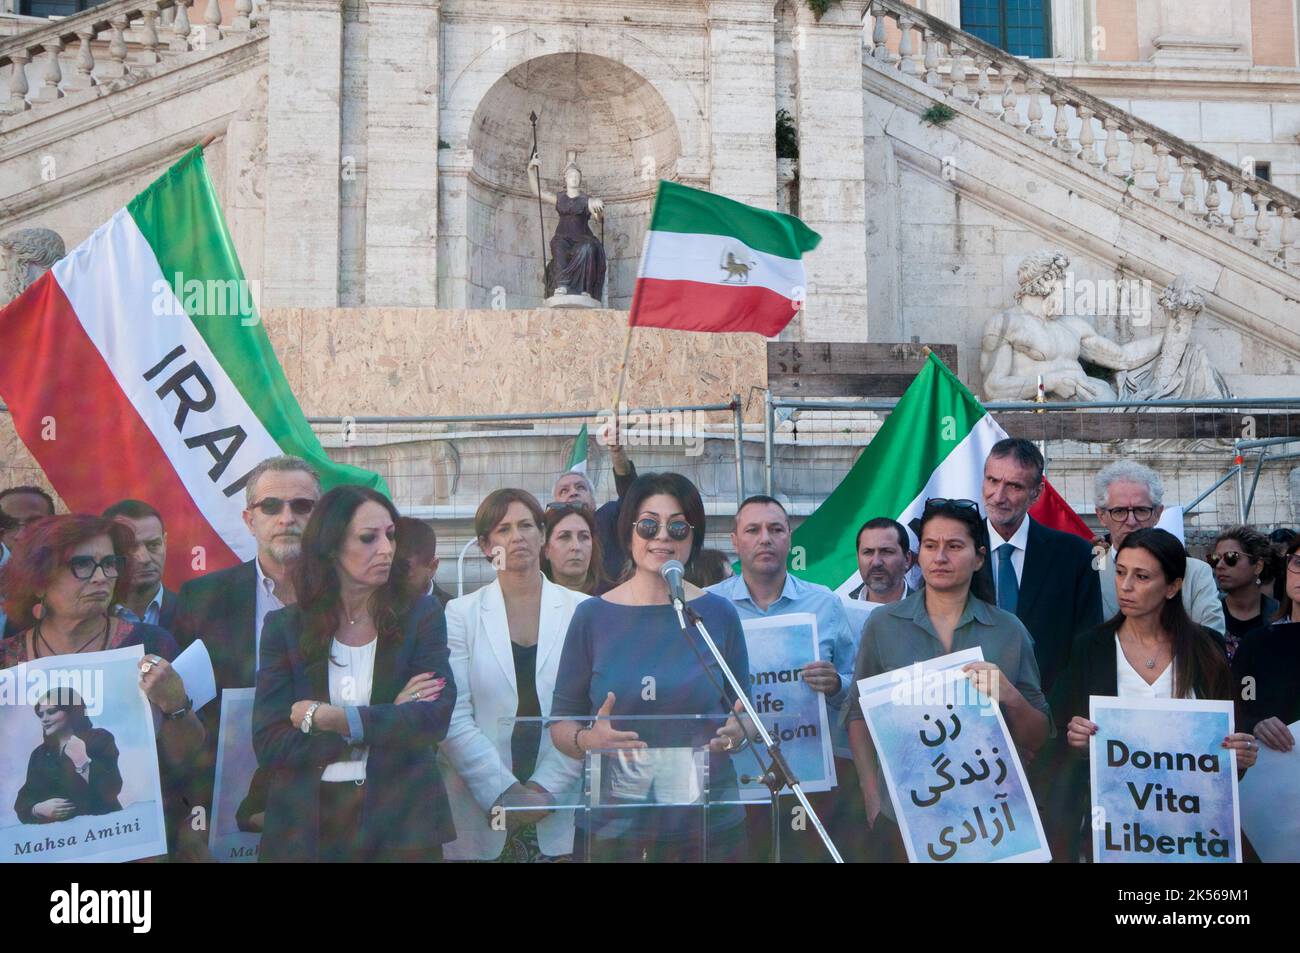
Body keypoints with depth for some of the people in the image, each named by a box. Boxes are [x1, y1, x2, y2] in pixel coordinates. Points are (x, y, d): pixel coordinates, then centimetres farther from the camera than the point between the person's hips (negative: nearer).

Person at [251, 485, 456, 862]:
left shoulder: (421, 615, -1)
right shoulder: (284, 627, 0)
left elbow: (436, 716, -13)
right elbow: (268, 746, -9)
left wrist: (334, 719, -18)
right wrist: (386, 721, -14)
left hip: (400, 821, 0)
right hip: (305, 826, 0)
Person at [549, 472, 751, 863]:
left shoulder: (718, 614, 2)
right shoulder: (593, 616, -1)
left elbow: (745, 721, 10)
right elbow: (560, 723, 4)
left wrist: (737, 734, -12)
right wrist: (587, 739, -17)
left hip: (709, 827, 1)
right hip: (611, 828, -1)